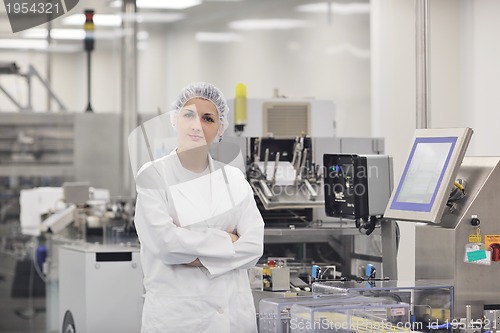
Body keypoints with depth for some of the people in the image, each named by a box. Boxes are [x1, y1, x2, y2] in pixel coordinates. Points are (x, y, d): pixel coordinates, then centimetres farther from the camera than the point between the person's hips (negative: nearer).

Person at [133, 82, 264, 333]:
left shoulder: (233, 178, 7)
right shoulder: (153, 175, -3)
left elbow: (254, 245, -3)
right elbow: (163, 241, -16)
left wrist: (199, 257, -14)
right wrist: (225, 241, -9)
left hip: (233, 311, 4)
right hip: (175, 313, -3)